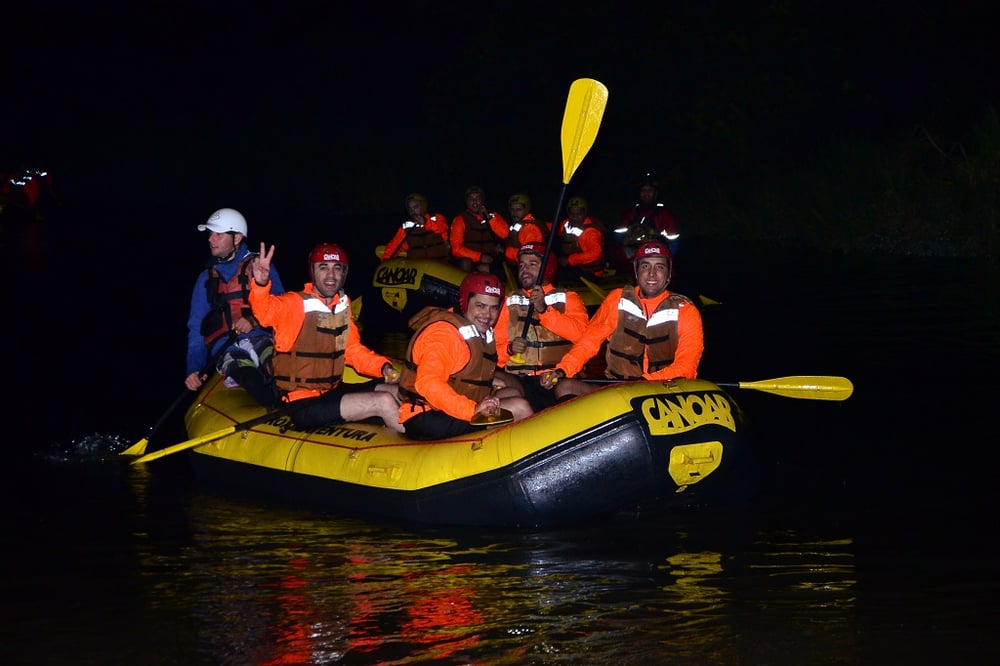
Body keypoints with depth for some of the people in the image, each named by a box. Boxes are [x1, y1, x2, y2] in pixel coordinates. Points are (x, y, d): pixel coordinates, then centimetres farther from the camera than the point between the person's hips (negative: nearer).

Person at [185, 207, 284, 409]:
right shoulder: (206, 279, 22)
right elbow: (196, 330, 19)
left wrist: (254, 320, -12)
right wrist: (194, 369, 5)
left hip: (262, 339, -1)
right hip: (227, 350, 1)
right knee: (250, 378, -37)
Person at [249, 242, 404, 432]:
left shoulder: (343, 305, 9)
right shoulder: (294, 304, -12)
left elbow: (353, 350, 17)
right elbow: (266, 311, -33)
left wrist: (383, 366, 0)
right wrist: (261, 284, -54)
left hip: (333, 392, 8)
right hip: (303, 404, -8)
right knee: (384, 402, -19)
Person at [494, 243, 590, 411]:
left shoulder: (567, 298, 13)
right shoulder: (509, 302, 19)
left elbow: (581, 333, -7)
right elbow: (497, 345, 16)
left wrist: (545, 310, -15)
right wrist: (510, 348, -6)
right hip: (519, 381, 1)